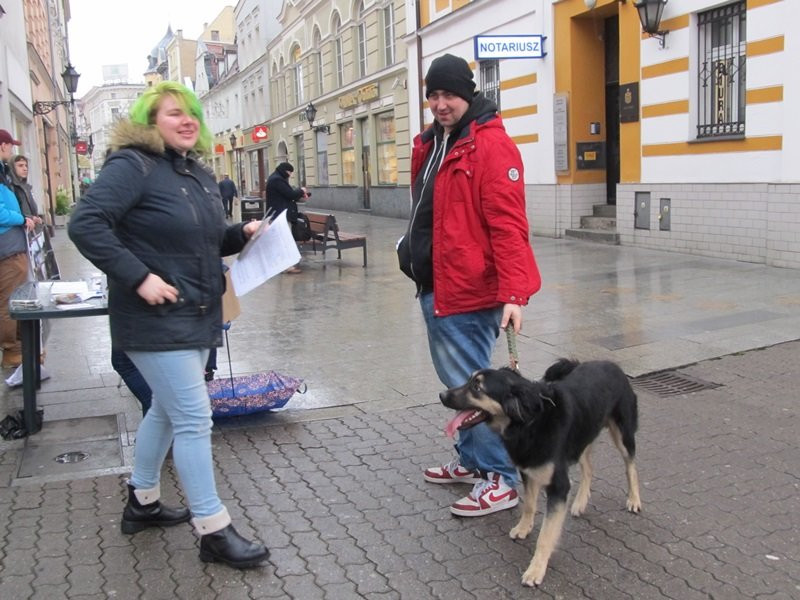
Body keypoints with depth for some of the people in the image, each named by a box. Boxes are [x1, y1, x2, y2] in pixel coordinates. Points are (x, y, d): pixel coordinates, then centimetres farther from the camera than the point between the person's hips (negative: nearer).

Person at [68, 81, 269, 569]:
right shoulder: (133, 166, -12)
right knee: (194, 419, -8)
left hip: (198, 316, 9)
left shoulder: (200, 174, 13)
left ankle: (143, 502, 38)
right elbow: (86, 224, -21)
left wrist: (241, 234, 3)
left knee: (168, 410, 20)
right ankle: (214, 531, 2)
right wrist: (138, 277, -26)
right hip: (157, 320, -9)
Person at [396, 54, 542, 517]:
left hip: (471, 290, -9)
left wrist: (514, 293, -25)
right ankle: (472, 460, 34)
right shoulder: (432, 144, 14)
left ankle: (501, 479, 11)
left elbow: (508, 225, -20)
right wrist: (417, 253, 20)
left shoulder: (491, 145, -14)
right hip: (437, 286, 9)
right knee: (456, 379, 18)